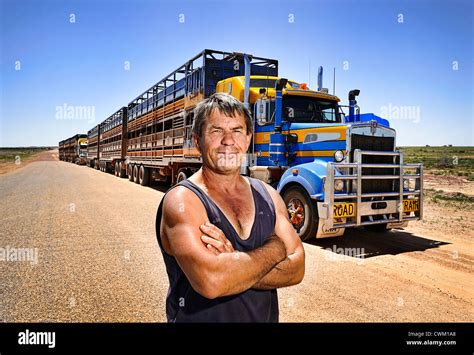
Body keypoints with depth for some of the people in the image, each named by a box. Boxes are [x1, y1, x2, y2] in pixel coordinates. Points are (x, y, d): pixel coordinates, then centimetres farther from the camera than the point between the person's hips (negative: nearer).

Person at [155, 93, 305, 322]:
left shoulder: (267, 195, -4)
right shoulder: (182, 200, -21)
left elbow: (296, 269, -9)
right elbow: (210, 282, -33)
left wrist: (233, 261, -25)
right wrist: (274, 249, -19)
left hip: (265, 317, 5)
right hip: (202, 317, -4)